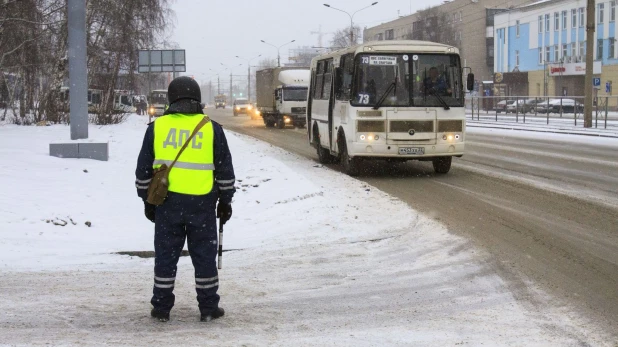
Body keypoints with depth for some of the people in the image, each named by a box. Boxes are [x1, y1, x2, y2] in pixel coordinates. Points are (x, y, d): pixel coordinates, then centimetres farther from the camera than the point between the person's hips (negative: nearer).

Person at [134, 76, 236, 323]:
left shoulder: (157, 127, 3)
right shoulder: (211, 129, 1)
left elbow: (144, 169, 7)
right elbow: (225, 170, 4)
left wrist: (147, 200, 15)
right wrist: (225, 201, 13)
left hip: (167, 201, 1)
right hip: (202, 203, -1)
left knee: (166, 255, 9)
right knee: (204, 256, 7)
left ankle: (161, 308, 13)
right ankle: (208, 308, 12)